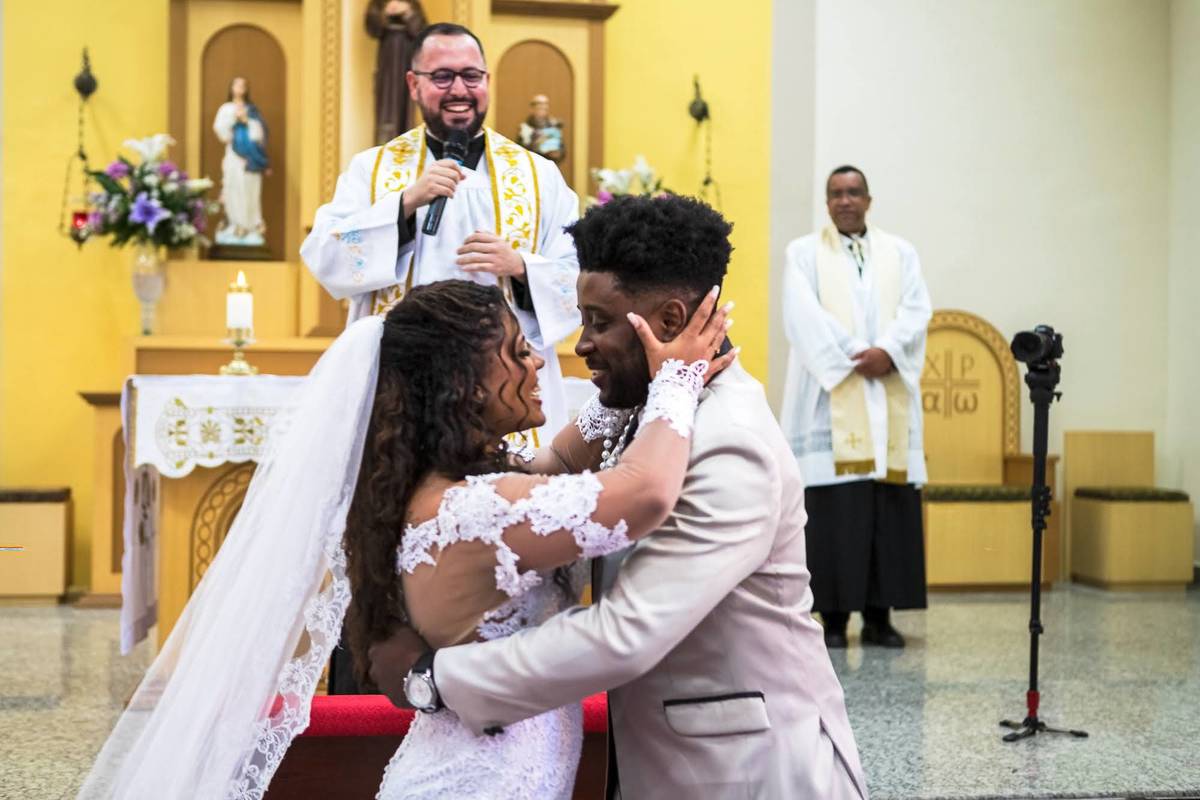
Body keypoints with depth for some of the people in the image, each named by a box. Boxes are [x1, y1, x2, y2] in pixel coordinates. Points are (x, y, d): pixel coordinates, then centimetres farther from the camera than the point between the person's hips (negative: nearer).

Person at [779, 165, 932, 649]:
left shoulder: (900, 253, 15)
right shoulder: (803, 254, 7)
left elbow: (916, 310, 3)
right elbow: (804, 317, -6)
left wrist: (888, 352, -15)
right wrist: (857, 357, -14)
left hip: (889, 399, 3)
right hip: (831, 398, -3)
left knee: (890, 509, 0)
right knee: (834, 512, -6)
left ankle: (878, 615, 6)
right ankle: (833, 616, -1)